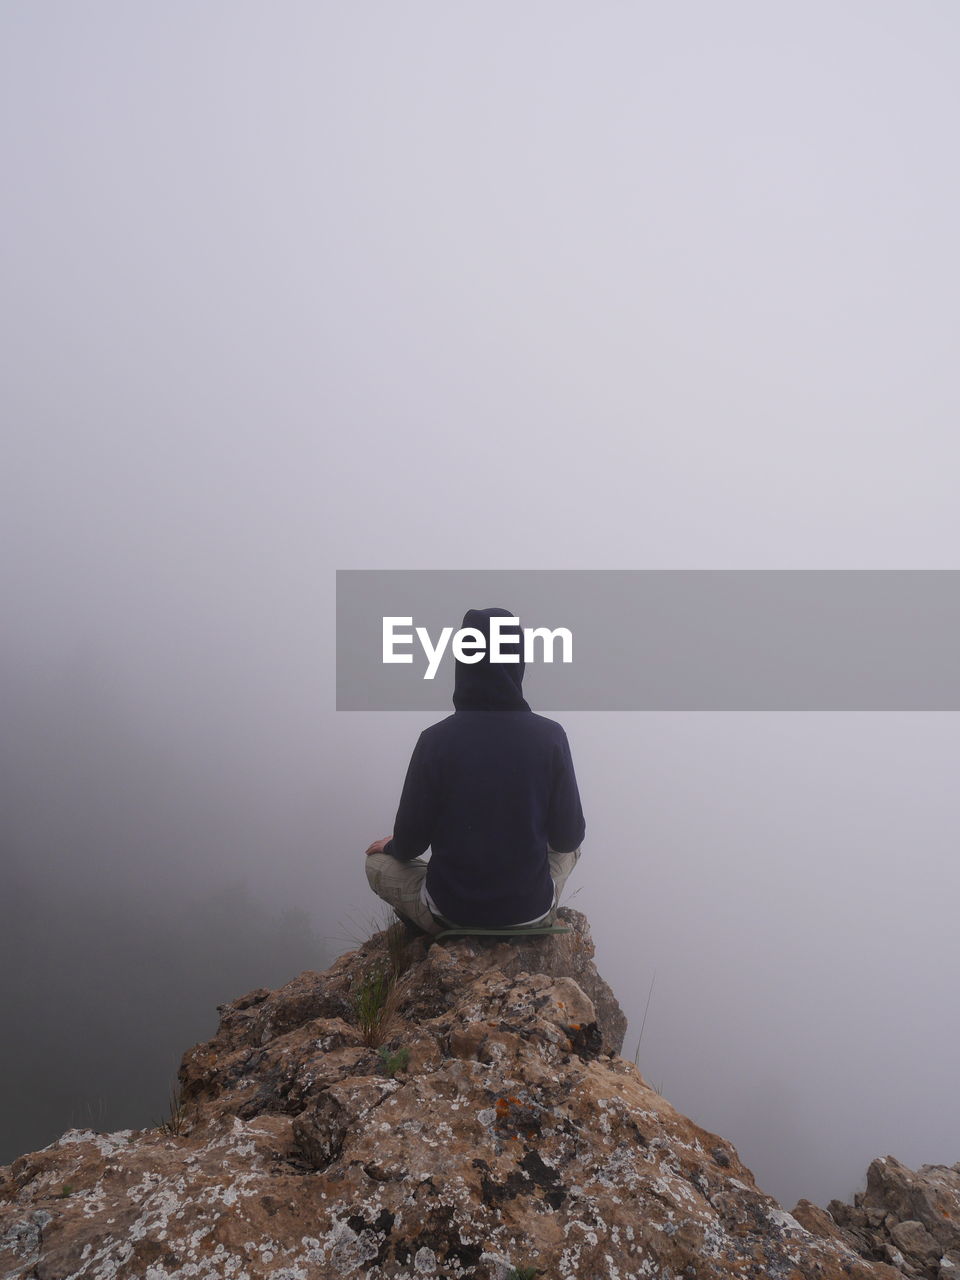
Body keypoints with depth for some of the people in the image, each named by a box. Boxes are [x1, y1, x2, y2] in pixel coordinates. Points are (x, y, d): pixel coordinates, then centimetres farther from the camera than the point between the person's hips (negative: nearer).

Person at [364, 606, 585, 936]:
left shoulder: (435, 739, -17)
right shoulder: (550, 736, -13)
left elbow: (410, 843, -8)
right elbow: (569, 836, -5)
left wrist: (392, 846, 16)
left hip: (452, 909, -2)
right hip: (531, 908, 2)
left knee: (377, 860, 26)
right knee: (569, 848, 33)